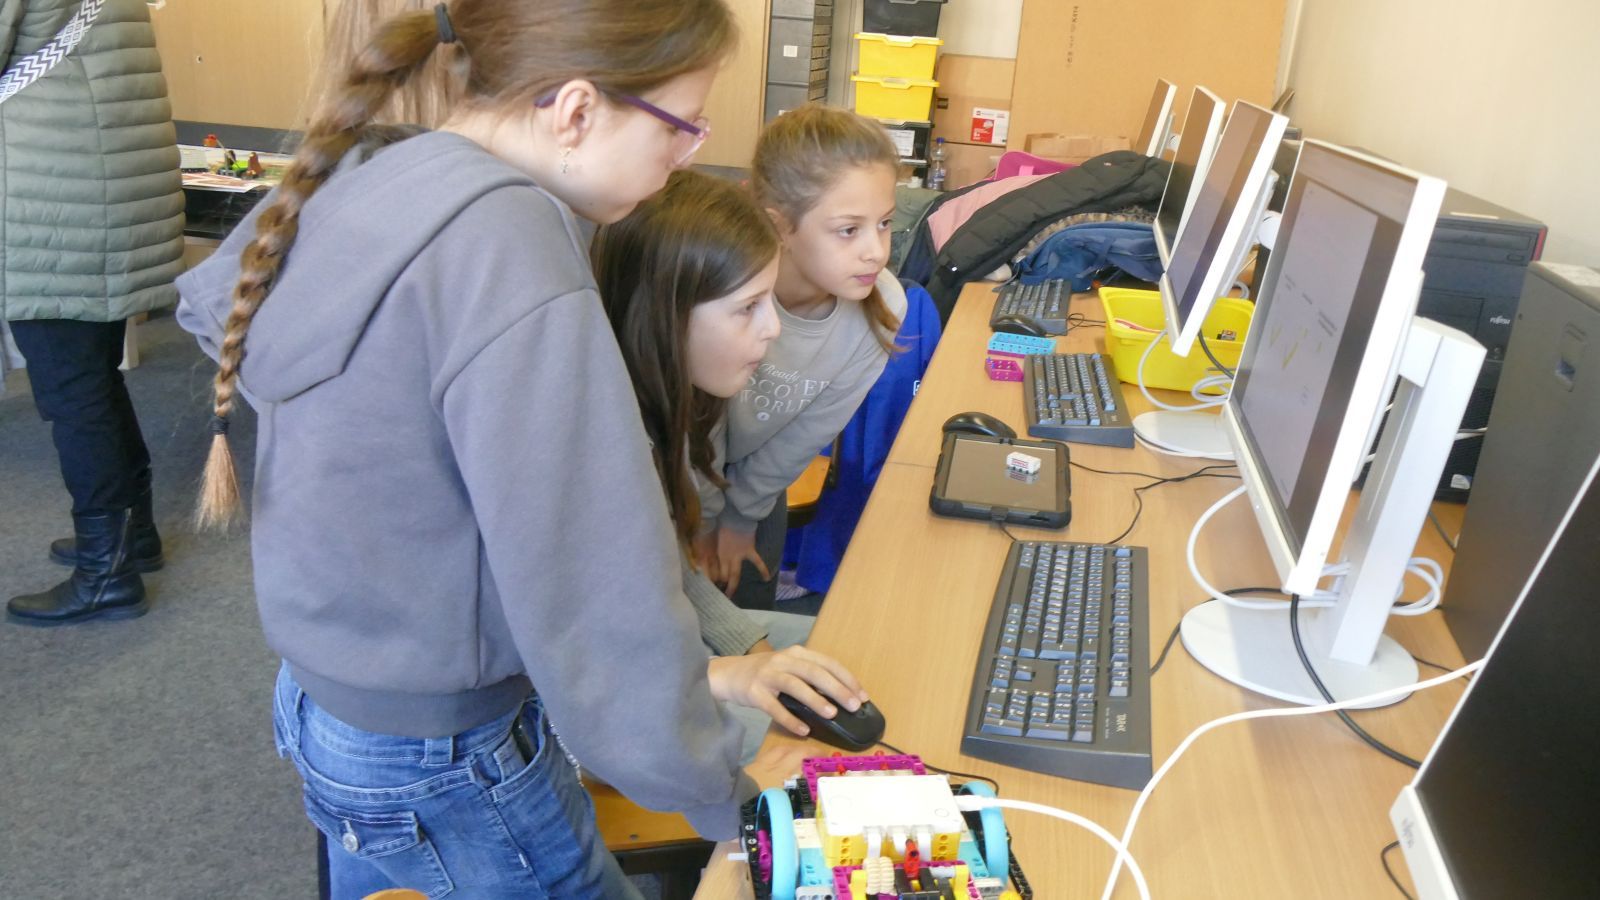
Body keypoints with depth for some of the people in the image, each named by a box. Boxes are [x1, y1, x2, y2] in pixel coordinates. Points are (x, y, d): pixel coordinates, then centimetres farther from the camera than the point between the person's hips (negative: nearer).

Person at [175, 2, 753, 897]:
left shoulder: (359, 176, -4)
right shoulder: (509, 247, -32)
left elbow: (209, 298, 16)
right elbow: (599, 591, -32)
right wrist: (722, 796, -20)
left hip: (325, 692, 9)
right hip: (441, 767, -8)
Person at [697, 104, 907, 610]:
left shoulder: (881, 308, -24)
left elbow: (810, 431, -8)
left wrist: (742, 515, 2)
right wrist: (703, 520, -4)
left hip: (753, 468, 4)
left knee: (749, 611, 15)